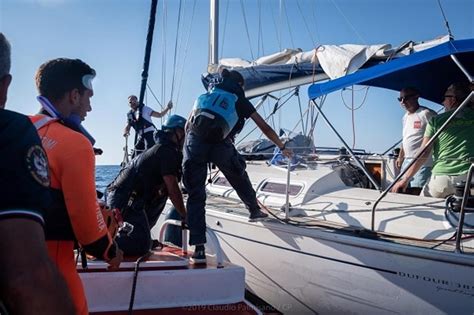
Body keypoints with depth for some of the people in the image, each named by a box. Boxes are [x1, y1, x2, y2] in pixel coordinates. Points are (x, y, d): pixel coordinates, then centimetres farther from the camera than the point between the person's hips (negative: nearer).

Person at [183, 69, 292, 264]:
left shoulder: (205, 96, 28)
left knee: (195, 196, 4)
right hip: (220, 145, -2)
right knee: (239, 176, 28)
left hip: (194, 142, 2)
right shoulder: (240, 101, 21)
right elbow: (265, 128, 27)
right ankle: (254, 210, 47)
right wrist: (282, 147, 39)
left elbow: (187, 125, 24)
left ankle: (199, 248, -3)